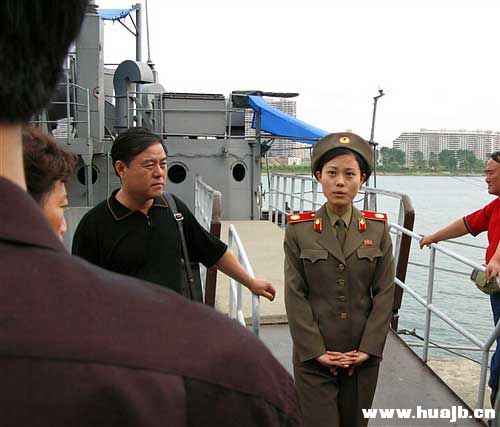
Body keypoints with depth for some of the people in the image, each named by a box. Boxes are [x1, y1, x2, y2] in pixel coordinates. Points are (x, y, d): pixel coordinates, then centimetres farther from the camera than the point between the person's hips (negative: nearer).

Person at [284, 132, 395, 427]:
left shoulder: (378, 229, -1)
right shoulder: (299, 229, -6)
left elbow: (385, 292, -2)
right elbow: (295, 295, -7)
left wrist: (368, 348, -7)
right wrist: (316, 350, -10)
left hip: (364, 354, 2)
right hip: (314, 355, -2)